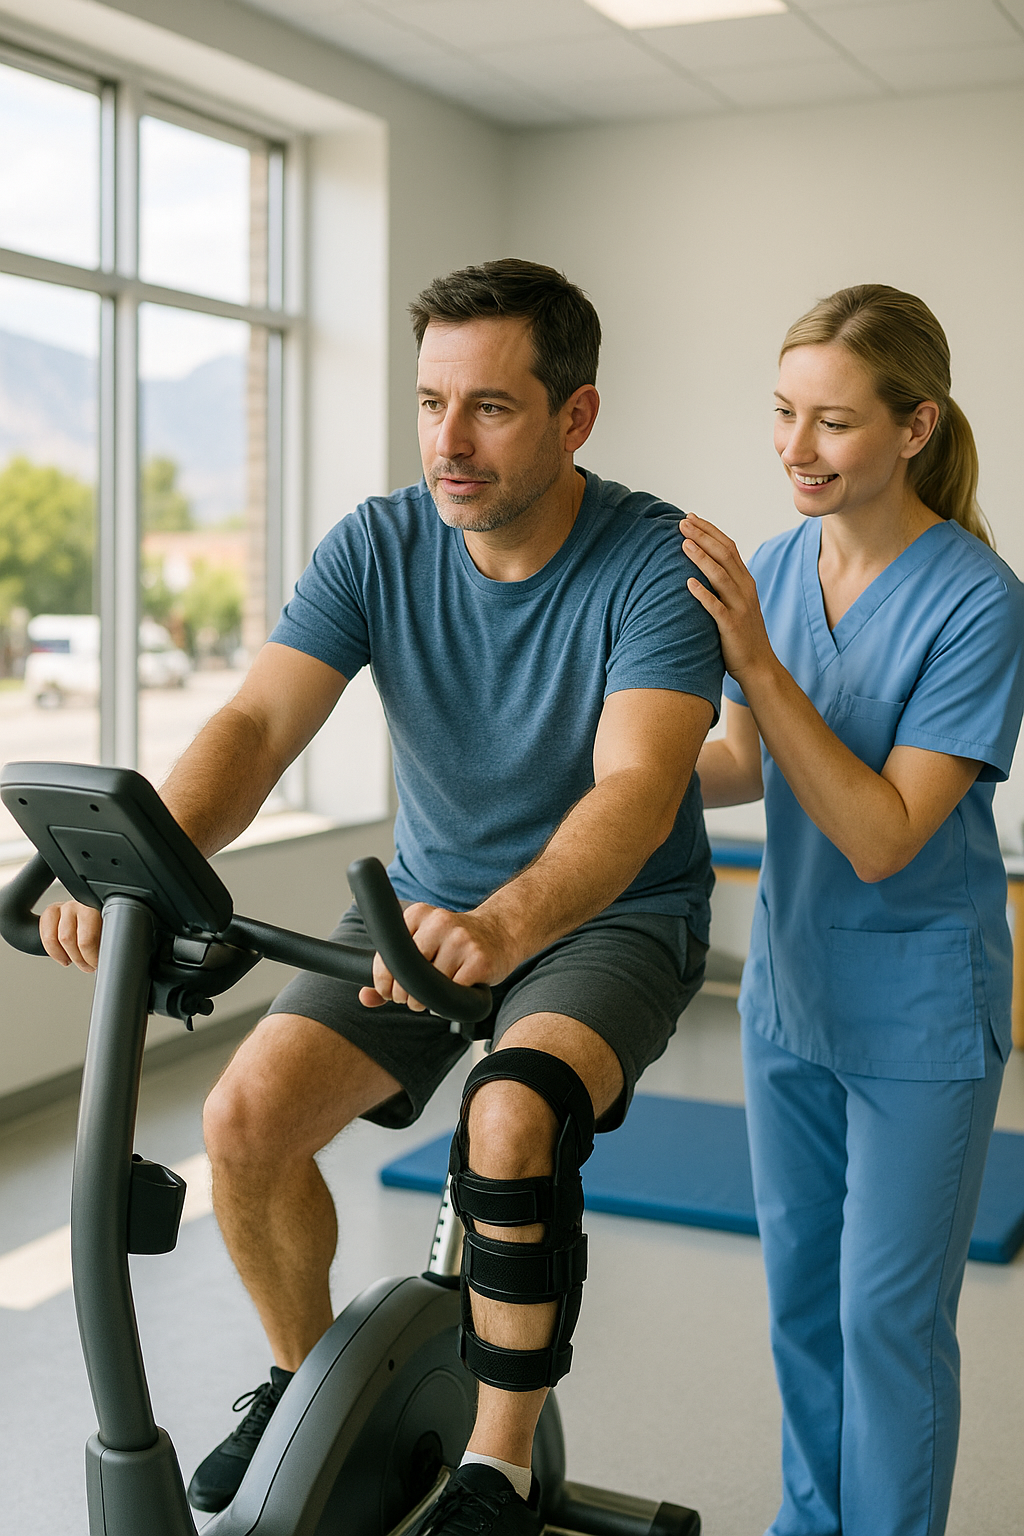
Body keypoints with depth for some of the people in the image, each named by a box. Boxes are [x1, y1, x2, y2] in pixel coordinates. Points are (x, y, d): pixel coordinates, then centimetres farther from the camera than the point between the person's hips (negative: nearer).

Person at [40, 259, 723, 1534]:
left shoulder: (655, 564, -20)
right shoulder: (379, 547, -9)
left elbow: (635, 786, -34)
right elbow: (256, 723, -19)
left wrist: (504, 925, -53)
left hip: (613, 916, -4)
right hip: (431, 901, 4)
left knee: (512, 1121, -32)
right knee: (244, 1118, -14)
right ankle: (303, 1378, 16)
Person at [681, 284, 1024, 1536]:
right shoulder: (775, 567, -2)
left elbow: (883, 837, -25)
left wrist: (761, 666, -30)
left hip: (917, 1017, -6)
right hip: (790, 992, 6)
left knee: (888, 1315, 3)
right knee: (799, 1292, 19)